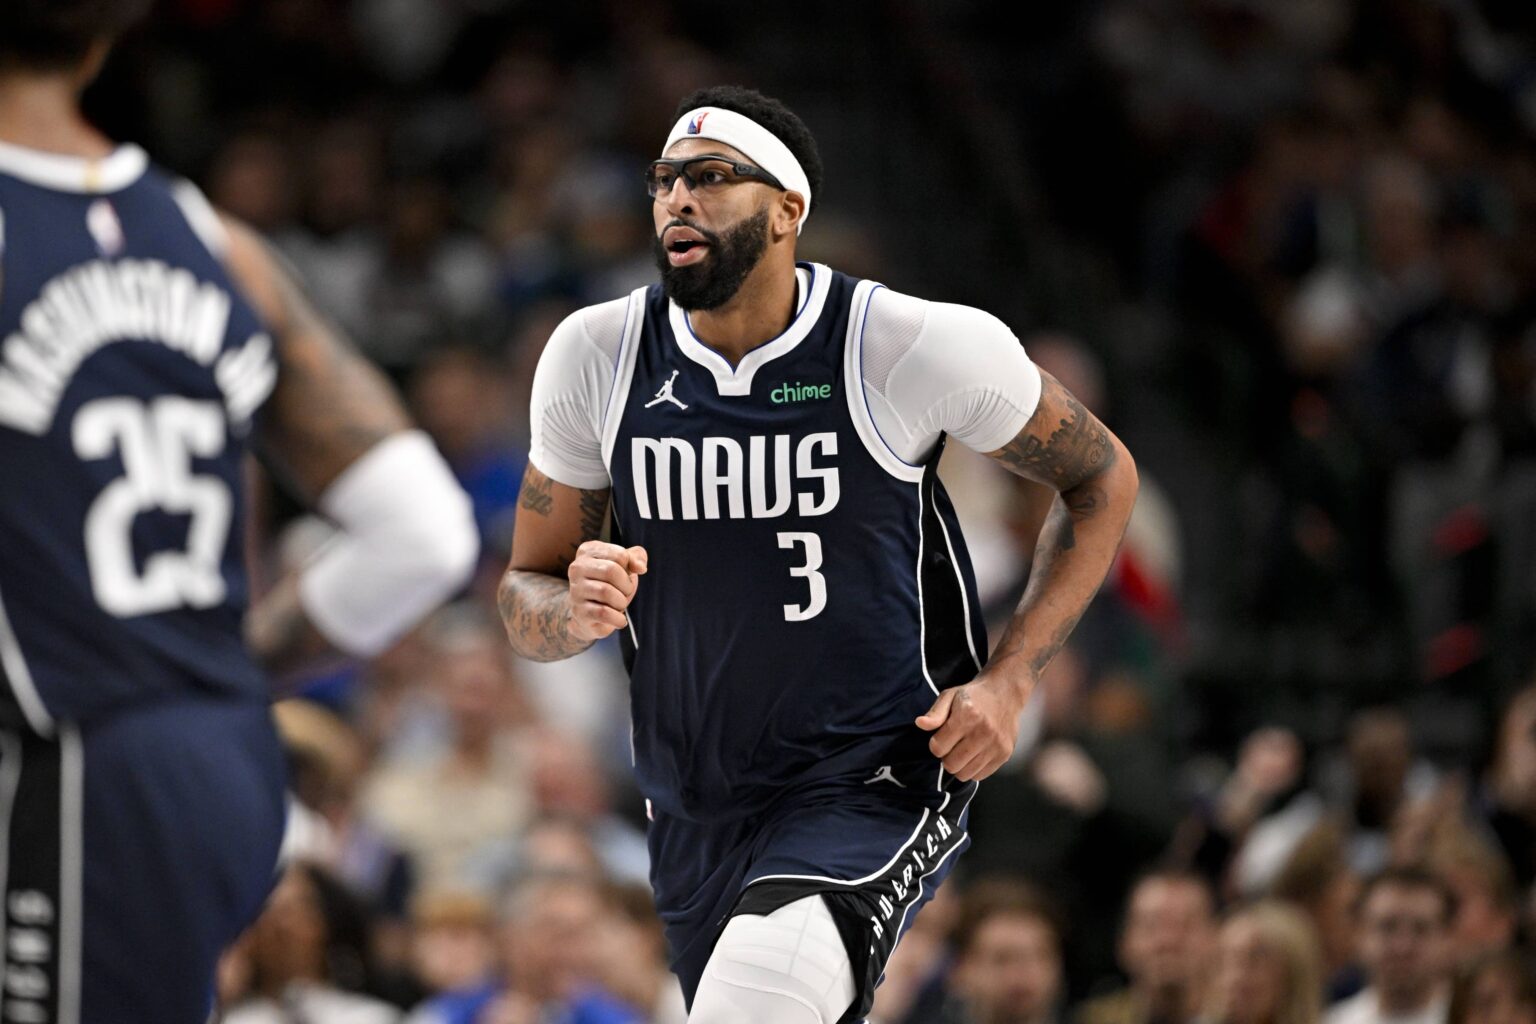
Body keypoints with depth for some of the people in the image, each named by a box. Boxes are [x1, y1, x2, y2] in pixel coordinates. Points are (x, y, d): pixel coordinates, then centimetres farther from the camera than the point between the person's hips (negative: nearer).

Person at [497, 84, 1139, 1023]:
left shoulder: (912, 344, -12)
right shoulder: (596, 355, -2)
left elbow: (1103, 479, 3)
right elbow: (523, 594, 8)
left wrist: (1008, 681, -8)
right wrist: (577, 611, -18)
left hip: (877, 782, -5)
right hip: (696, 816, 5)